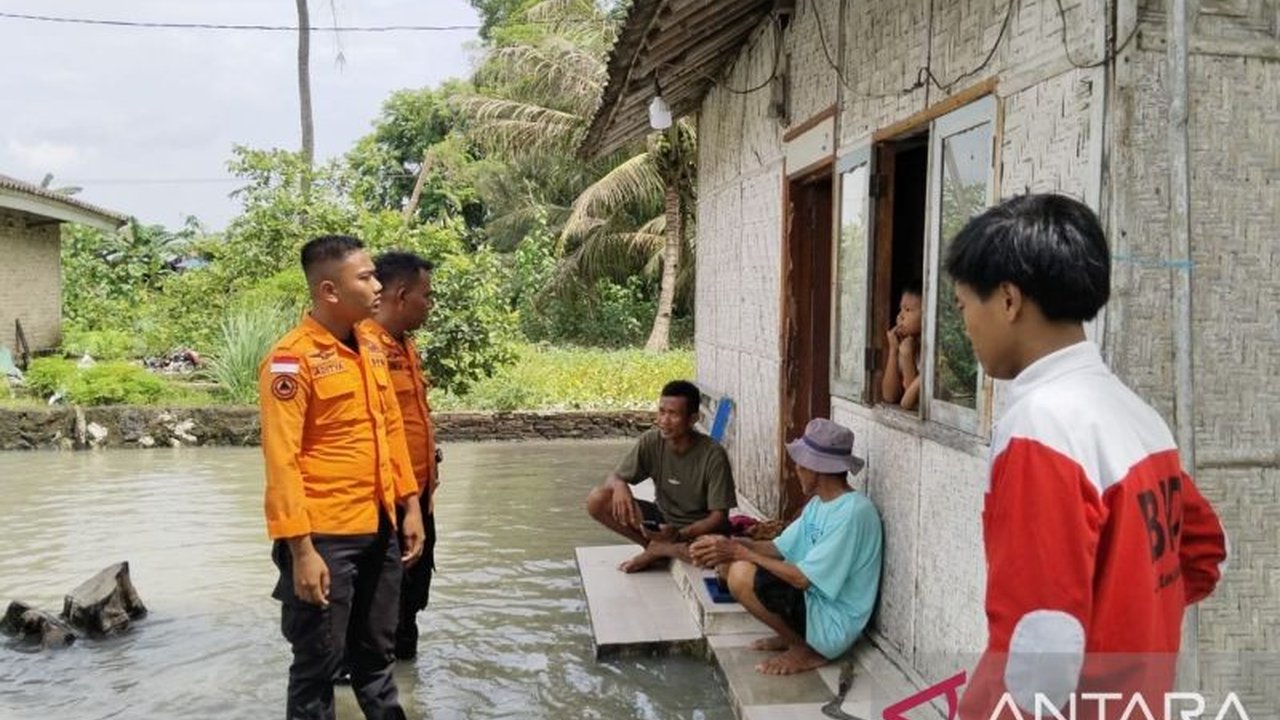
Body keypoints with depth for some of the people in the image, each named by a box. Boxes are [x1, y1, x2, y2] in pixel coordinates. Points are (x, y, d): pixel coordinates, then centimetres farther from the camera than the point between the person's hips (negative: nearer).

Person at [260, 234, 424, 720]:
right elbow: (282, 460, -17)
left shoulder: (371, 347, 8)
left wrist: (409, 505, 12)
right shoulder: (292, 359, -15)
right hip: (324, 535, -7)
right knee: (319, 660, 8)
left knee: (375, 649, 20)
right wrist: (301, 549, -19)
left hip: (378, 527, 7)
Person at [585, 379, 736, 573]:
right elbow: (616, 476, -5)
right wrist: (619, 485, -32)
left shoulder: (713, 455, -22)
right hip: (662, 518, 3)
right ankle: (659, 546, -9)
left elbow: (719, 517, -21)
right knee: (597, 500, -18)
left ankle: (656, 549, -11)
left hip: (699, 528, -3)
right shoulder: (651, 441, -13)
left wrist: (678, 535, -37)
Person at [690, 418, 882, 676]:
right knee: (729, 563, 5)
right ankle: (792, 635, 10)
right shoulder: (819, 503, 7)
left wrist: (742, 552, -19)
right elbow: (778, 548, 8)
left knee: (742, 575, -25)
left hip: (833, 624, -9)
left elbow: (802, 578, -25)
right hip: (814, 601, 9)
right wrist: (731, 545, -9)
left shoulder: (851, 512, -24)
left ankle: (807, 650, -6)